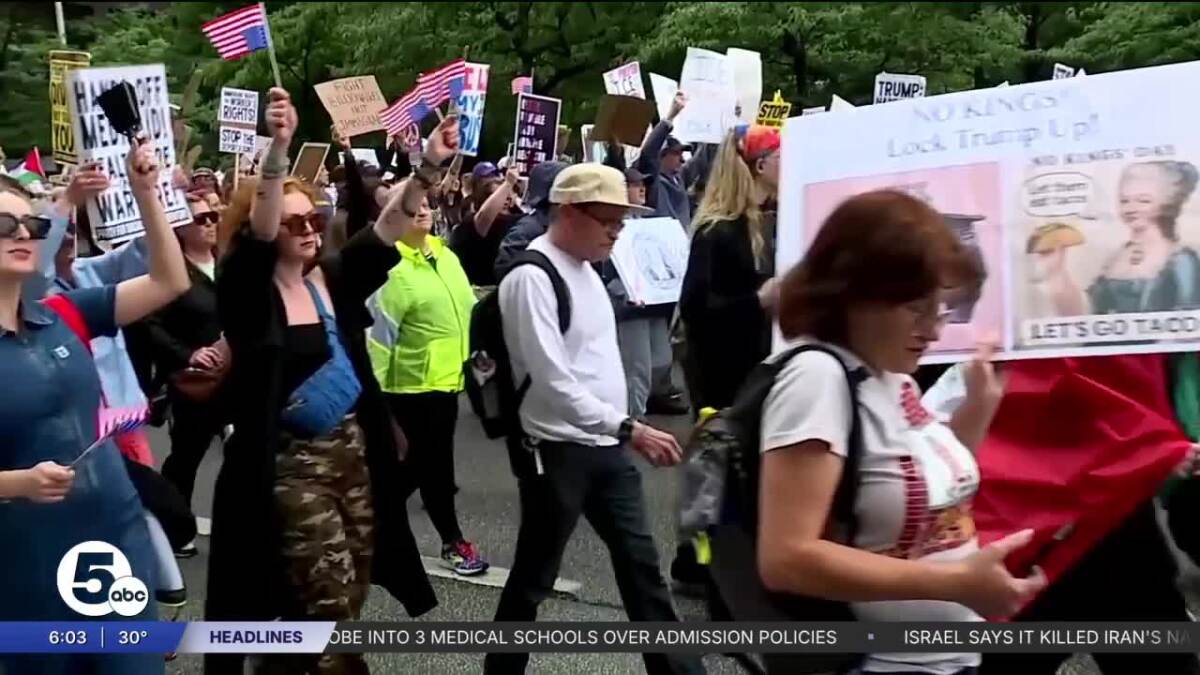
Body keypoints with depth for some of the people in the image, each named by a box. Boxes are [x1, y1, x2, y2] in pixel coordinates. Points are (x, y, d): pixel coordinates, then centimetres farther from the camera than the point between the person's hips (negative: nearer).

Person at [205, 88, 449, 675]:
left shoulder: (333, 278, 6)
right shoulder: (248, 290, -8)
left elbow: (387, 228, -4)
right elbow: (258, 233, -26)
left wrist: (428, 167, -19)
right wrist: (278, 148, -40)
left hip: (353, 450, 6)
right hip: (290, 462, -6)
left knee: (349, 597, 16)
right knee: (328, 599, -4)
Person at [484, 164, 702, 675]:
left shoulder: (585, 267, 10)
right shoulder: (532, 277, -19)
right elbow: (553, 381, -26)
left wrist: (621, 432, 14)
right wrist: (628, 427, -28)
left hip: (605, 446, 8)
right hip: (558, 451, -8)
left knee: (641, 561, 14)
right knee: (534, 576, 7)